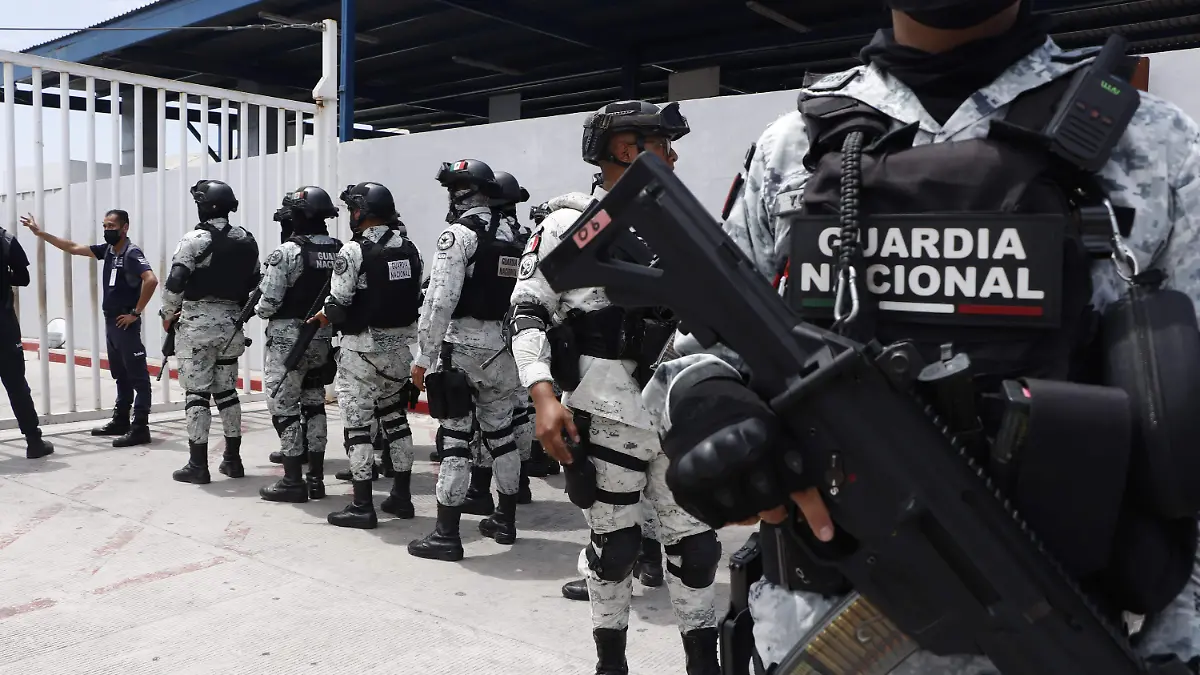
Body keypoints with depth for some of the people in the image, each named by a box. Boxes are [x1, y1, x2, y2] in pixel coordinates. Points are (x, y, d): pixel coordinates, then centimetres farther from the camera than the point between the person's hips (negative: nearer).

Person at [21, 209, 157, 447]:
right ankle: (120, 421, 26)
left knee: (137, 376, -6)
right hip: (110, 322, 9)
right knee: (120, 375, 16)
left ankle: (140, 428, -6)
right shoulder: (107, 249, 11)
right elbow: (73, 248, 19)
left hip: (125, 323, -9)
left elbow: (151, 280, -28)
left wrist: (136, 313, -22)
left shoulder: (132, 253, -14)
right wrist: (41, 233, 16)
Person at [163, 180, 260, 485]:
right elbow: (254, 283, 12)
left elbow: (174, 283, -16)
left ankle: (198, 465, 2)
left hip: (197, 322, -6)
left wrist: (168, 314, -1)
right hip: (231, 323, 6)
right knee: (226, 390, 14)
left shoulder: (195, 240, -12)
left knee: (197, 393, -1)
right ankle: (233, 459, 19)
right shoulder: (247, 240, 7)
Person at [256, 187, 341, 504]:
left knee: (284, 406, 2)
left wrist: (258, 308, 6)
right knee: (314, 403, 15)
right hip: (323, 336, 6)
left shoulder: (286, 252, -15)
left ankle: (292, 481, 5)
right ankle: (316, 478, 19)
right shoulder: (339, 251, 1)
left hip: (288, 338, -6)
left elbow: (269, 303, -16)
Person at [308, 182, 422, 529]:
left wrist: (323, 316, 5)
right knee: (394, 415, 17)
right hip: (401, 344, 7)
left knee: (357, 422, 1)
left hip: (363, 347, -6)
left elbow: (338, 304, -15)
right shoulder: (410, 248, 6)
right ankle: (401, 495, 23)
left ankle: (362, 506, 4)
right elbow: (420, 295, 8)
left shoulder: (354, 250, -14)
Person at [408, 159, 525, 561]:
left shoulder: (458, 234, -11)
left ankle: (446, 535, 1)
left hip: (462, 346, -7)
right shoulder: (510, 235, 11)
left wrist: (424, 356, -14)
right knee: (501, 433, 15)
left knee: (454, 439, -3)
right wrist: (514, 346, 16)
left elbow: (441, 301, -18)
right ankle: (505, 520, 26)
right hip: (502, 346, 7)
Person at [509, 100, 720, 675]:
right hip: (607, 410, -5)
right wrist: (544, 395, -20)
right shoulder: (569, 222, -4)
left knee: (694, 538, 10)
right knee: (615, 541, 8)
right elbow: (527, 312, -8)